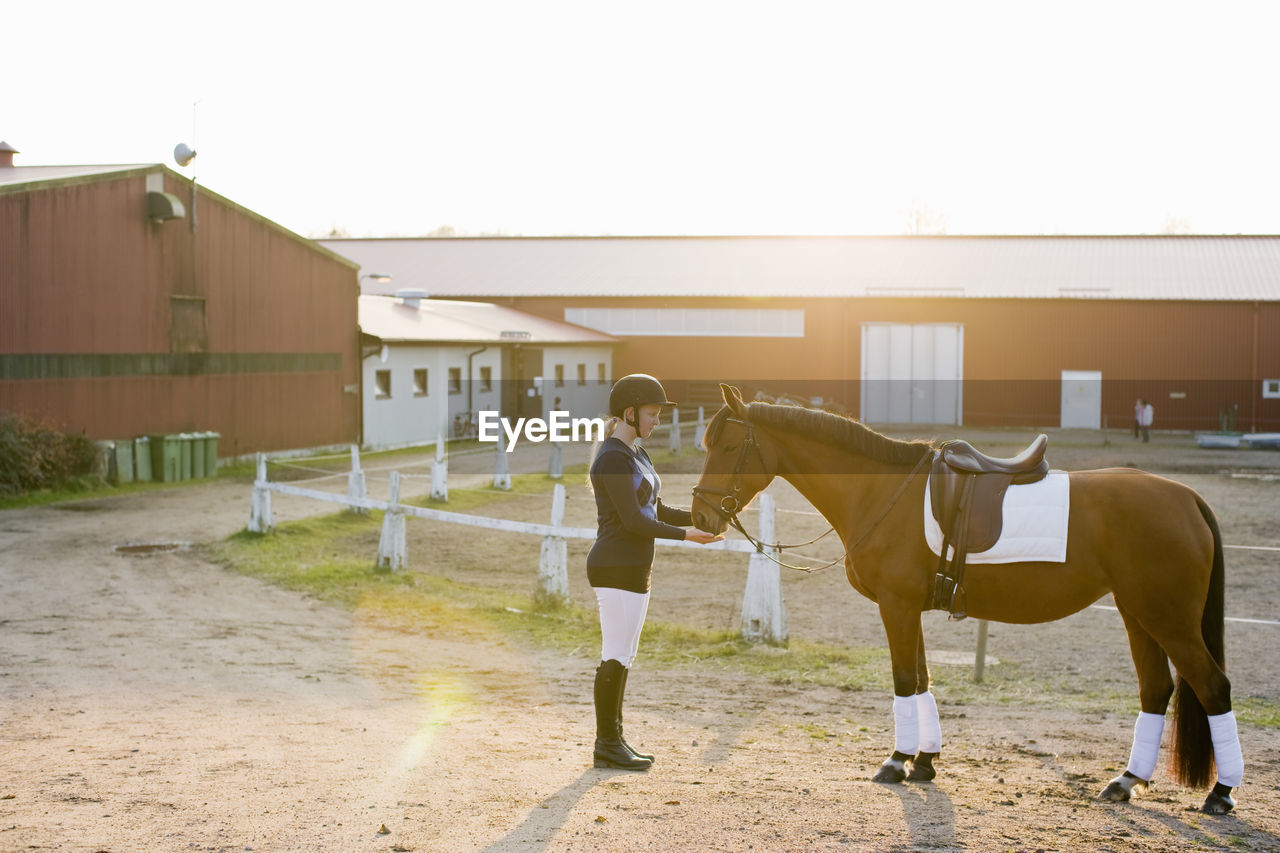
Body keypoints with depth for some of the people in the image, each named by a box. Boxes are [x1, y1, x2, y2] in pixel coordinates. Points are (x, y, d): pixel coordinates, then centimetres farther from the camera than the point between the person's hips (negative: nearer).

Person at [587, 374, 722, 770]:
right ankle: (607, 744, 4)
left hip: (635, 567, 10)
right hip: (616, 569, -10)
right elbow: (633, 520, -20)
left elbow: (658, 511, 17)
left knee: (623, 656, 13)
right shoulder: (612, 458, -16)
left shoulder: (637, 455, 15)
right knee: (616, 656, -4)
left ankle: (612, 739, 20)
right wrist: (685, 535, -16)